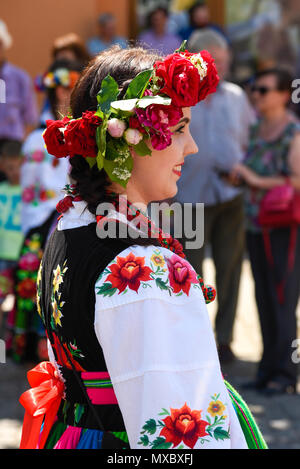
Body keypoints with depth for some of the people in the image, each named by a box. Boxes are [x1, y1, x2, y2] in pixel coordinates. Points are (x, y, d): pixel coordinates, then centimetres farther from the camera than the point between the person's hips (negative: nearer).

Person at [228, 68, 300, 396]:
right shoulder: (258, 130, 12)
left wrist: (257, 180, -19)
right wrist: (238, 175, 3)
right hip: (256, 226, 7)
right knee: (264, 300, 10)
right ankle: (268, 369, 17)